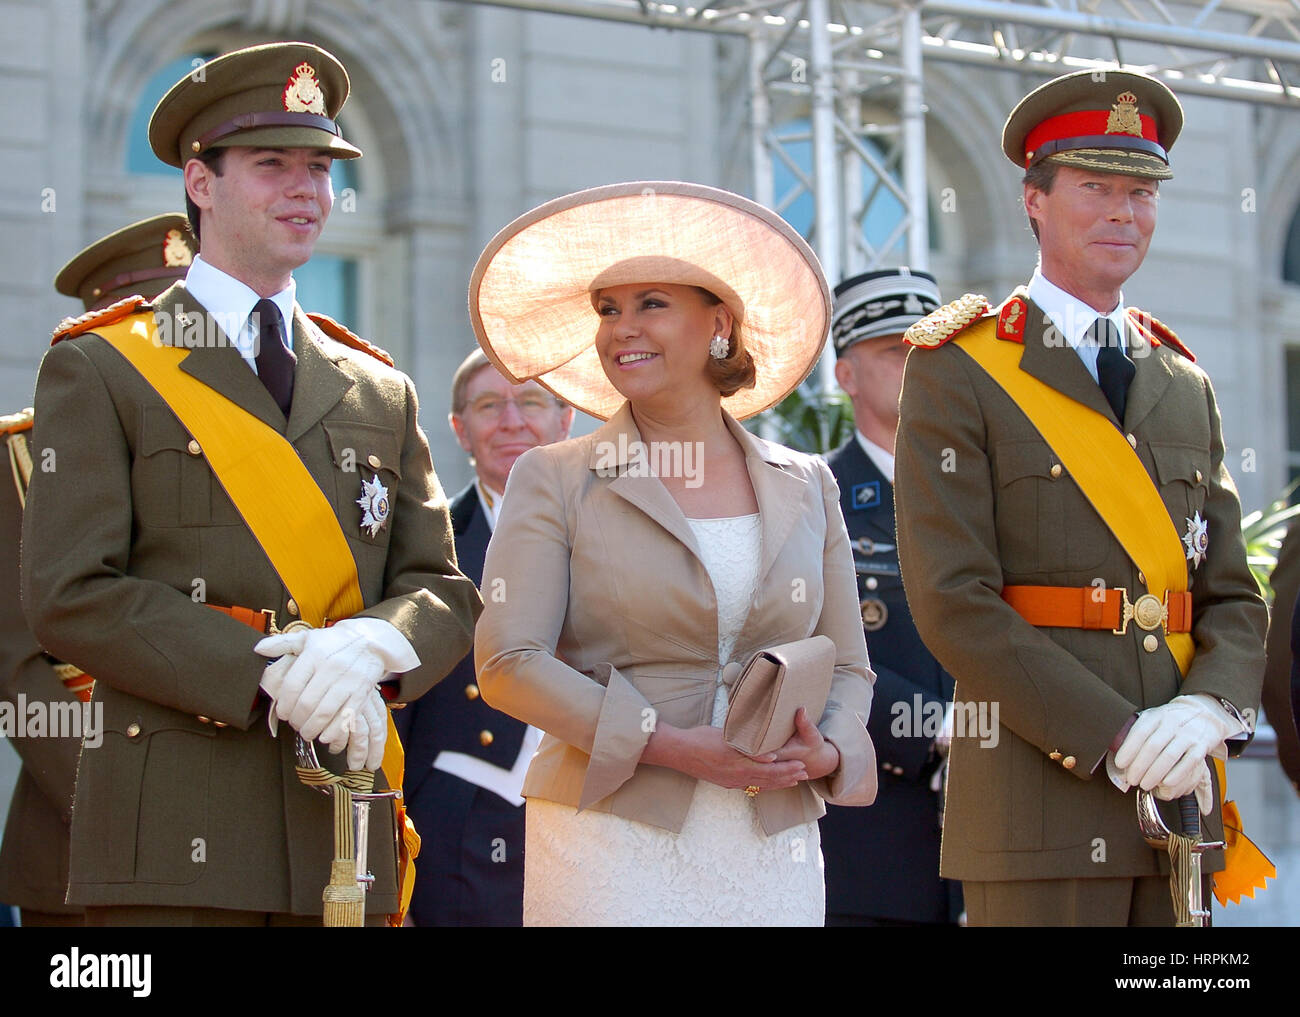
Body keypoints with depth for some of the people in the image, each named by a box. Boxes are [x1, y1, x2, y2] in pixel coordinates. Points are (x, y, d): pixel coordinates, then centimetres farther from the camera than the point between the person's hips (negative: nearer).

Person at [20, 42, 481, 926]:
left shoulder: (381, 391, 18)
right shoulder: (100, 369, 5)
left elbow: (444, 592, 13)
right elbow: (71, 595, -6)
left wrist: (370, 646, -11)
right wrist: (271, 677, -15)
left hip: (344, 829, 4)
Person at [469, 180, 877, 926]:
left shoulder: (807, 488, 11)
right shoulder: (555, 481, 2)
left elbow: (847, 665, 14)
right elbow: (508, 662, -6)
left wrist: (825, 752, -8)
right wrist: (670, 746, -15)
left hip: (772, 853, 3)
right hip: (610, 838, -3)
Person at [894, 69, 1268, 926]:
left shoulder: (1186, 385, 17)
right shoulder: (958, 372, 0)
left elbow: (1232, 596, 13)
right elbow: (953, 600, -9)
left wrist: (1206, 710, -9)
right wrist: (1116, 736, -15)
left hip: (1177, 791, 5)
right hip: (1038, 794, -5)